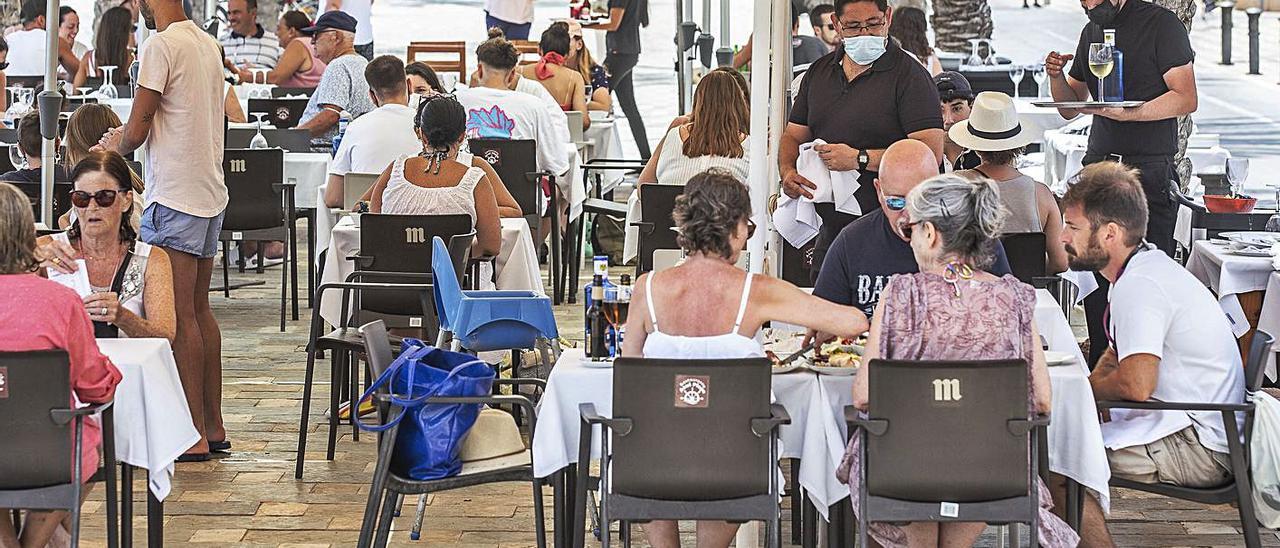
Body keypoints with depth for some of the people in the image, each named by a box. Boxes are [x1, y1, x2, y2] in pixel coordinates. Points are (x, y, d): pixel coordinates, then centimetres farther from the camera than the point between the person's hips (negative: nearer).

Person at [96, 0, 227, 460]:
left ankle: (195, 435, -2)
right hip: (211, 194, 9)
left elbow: (135, 133, -13)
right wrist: (131, 135, 18)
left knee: (180, 317, -5)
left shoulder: (162, 46, -14)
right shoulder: (208, 44, 11)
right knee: (199, 310, 14)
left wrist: (115, 143, 9)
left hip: (175, 198, -9)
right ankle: (214, 426, 18)